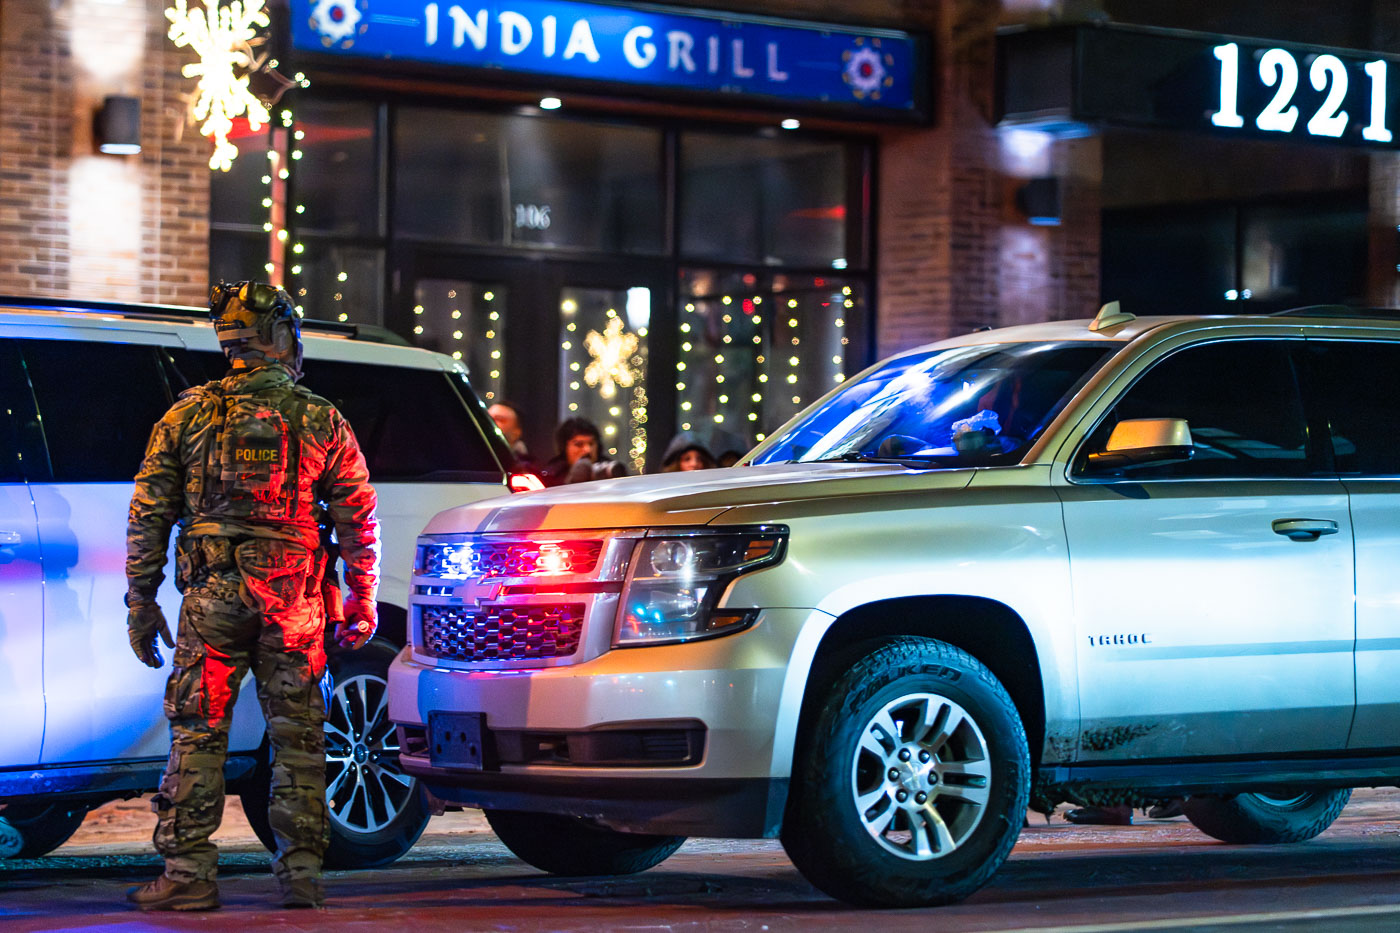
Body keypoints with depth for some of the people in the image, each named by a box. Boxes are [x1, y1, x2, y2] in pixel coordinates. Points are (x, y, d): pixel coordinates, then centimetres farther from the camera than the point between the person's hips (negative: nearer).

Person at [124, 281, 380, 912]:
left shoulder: (190, 414, 4)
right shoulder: (322, 421, 4)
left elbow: (148, 513, 3)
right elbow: (358, 519, 5)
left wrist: (141, 600, 8)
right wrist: (362, 600, 14)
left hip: (212, 598, 0)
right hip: (293, 600, 0)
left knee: (198, 732, 3)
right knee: (298, 734, 7)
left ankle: (188, 873, 0)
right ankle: (301, 873, 8)